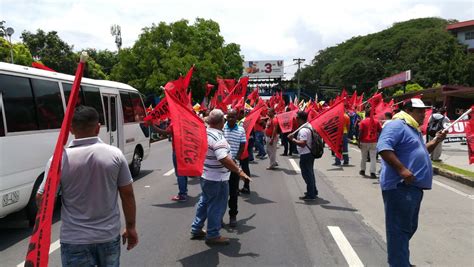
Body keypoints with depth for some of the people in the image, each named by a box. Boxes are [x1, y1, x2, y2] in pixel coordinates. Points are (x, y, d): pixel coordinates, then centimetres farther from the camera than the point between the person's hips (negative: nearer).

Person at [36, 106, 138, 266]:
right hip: (109, 236, 2)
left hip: (75, 241, -2)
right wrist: (130, 228, 9)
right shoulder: (115, 154, -8)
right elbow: (127, 194, -3)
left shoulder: (60, 159, -14)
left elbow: (42, 199, -8)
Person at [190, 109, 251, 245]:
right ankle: (213, 235, 16)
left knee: (204, 202, 22)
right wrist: (239, 171, -30)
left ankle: (196, 229, 32)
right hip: (217, 179, -9)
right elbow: (224, 159, -34)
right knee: (217, 206, 5)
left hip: (205, 175, 9)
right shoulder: (218, 138, -25)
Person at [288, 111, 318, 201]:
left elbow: (302, 143, -30)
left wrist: (293, 139, -20)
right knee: (310, 173, 21)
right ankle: (313, 191, 33)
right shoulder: (309, 127, 10)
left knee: (307, 174, -1)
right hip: (310, 153, 10)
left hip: (305, 155, -10)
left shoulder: (303, 130, -22)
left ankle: (310, 195, 6)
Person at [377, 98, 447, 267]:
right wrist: (401, 169, -29)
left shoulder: (414, 129, 21)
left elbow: (421, 152, 33)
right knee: (400, 229, -6)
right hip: (400, 187, -11)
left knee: (409, 227, 20)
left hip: (413, 187, 11)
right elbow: (383, 147, -26)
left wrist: (436, 141, 16)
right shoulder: (397, 125, -13)